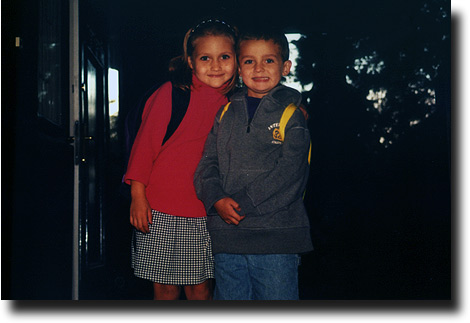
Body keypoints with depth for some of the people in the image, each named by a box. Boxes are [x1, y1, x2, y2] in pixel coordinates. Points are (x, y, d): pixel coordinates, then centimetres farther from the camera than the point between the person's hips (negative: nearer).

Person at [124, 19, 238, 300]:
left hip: (204, 215, 3)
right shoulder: (171, 93, -7)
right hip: (160, 213, -3)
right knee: (166, 288, 6)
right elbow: (145, 142, -4)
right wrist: (138, 195, -8)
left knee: (200, 289, 8)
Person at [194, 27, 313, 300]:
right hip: (227, 237, 4)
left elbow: (288, 171, -10)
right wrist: (217, 199, -11)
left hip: (276, 236, -4)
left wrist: (242, 202, -16)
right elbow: (208, 163, 8)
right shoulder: (226, 112, 13)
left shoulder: (293, 113, 0)